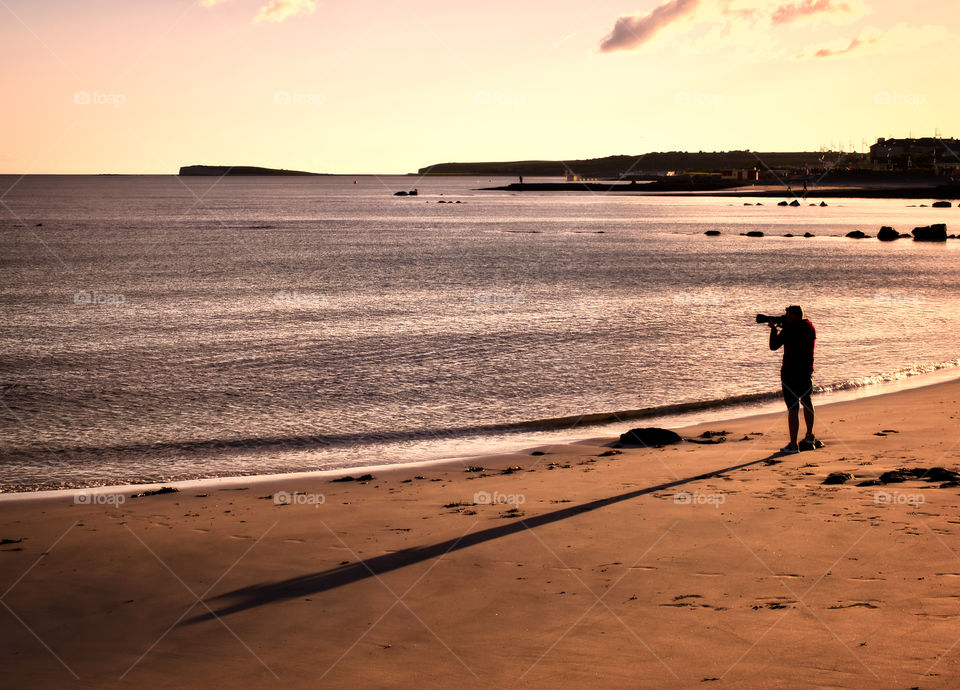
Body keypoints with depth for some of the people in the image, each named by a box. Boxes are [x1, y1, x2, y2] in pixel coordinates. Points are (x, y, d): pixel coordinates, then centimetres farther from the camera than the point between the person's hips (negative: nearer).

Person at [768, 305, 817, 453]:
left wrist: (774, 329, 5)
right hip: (807, 372, 7)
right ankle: (810, 437, 38)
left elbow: (774, 346, -9)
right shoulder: (810, 328, 6)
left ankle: (793, 444, -6)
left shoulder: (789, 330, -15)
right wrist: (781, 328, 18)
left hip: (790, 373, -7)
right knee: (807, 402, 25)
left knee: (793, 408, -5)